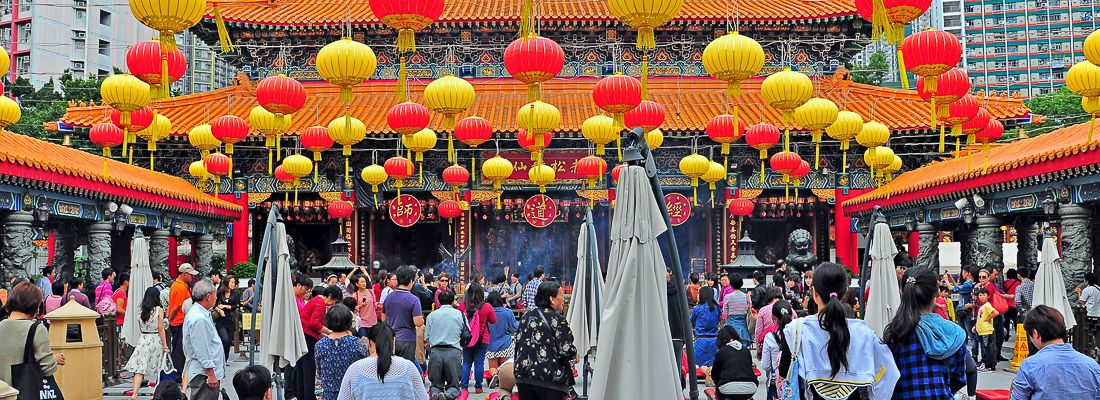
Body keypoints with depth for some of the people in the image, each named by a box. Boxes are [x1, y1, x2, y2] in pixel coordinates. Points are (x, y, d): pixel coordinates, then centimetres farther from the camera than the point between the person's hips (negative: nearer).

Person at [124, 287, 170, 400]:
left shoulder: (140, 309, 4)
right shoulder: (159, 310, -8)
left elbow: (140, 328, 11)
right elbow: (161, 329, -7)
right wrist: (165, 346, -2)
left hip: (143, 340, 2)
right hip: (156, 340, -2)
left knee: (139, 369, -2)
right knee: (159, 368, 14)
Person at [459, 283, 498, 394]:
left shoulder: (462, 306, -8)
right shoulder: (487, 307, -12)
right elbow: (493, 320, 1)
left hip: (467, 339, 2)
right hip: (482, 339, -2)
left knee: (466, 362, 10)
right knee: (479, 363, 5)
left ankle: (464, 386, 9)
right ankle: (478, 387, 8)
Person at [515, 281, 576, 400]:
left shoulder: (526, 317, 11)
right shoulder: (557, 319, -10)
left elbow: (518, 343, 15)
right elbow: (566, 351, -14)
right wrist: (574, 354, 6)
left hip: (524, 376, 7)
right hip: (550, 380, -6)